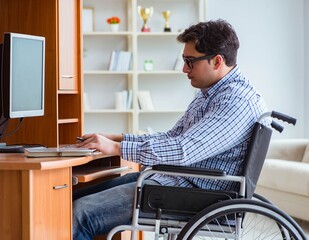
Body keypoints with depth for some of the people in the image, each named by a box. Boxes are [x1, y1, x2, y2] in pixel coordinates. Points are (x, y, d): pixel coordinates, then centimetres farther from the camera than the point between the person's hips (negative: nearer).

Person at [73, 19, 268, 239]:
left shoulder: (238, 101, -18)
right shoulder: (209, 93, 15)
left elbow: (184, 151, -27)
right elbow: (173, 138, 20)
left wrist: (116, 148, -21)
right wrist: (119, 138, 8)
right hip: (173, 177, 10)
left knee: (81, 213, -18)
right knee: (81, 195, 9)